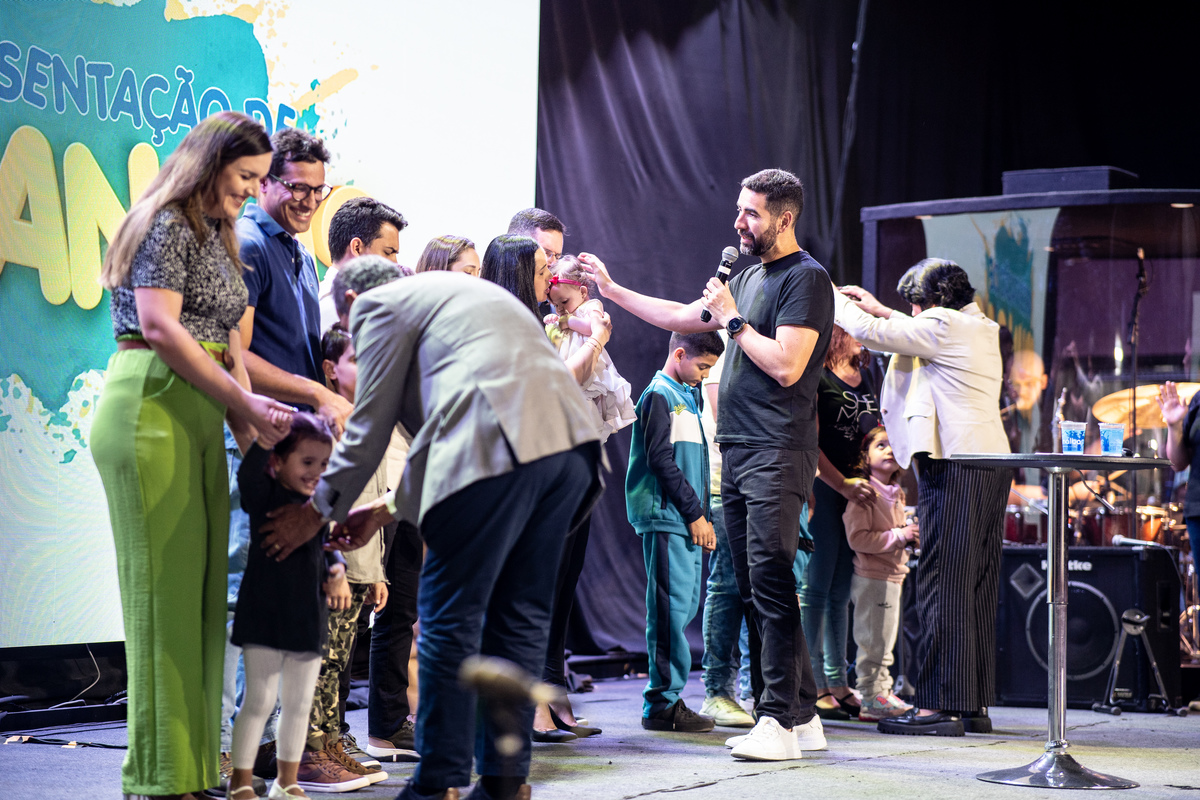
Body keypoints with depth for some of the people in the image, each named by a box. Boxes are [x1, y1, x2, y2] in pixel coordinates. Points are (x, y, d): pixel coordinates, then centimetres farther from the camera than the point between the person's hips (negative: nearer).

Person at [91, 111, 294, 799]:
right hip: (151, 411, -9)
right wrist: (243, 403, -13)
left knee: (201, 588, 6)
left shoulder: (218, 238, 23)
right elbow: (159, 329, -15)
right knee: (164, 587, -8)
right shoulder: (166, 224, -5)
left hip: (197, 418, 9)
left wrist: (249, 415, 5)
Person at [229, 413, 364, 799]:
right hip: (266, 618, -6)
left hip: (308, 619, 6)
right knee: (259, 700, -2)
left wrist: (337, 569, 0)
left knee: (299, 704, 12)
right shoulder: (265, 496, -9)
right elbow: (248, 473, -31)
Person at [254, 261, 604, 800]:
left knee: (449, 615, 1)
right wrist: (390, 509, 38)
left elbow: (369, 429, 10)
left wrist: (317, 512, 21)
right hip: (570, 446, 8)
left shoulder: (380, 304, 11)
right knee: (520, 614, 13)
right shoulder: (472, 295, 36)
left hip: (499, 447, -8)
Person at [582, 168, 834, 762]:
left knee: (770, 582, -13)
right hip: (736, 451, 9)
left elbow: (786, 365, -17)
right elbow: (682, 317, 30)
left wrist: (733, 321, -8)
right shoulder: (749, 277, 20)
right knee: (755, 590, 7)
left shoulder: (806, 278, -7)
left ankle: (779, 721, -11)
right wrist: (613, 290, 29)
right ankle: (803, 716, 12)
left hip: (777, 455, -9)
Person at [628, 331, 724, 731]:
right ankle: (664, 702, -9)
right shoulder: (659, 395, -7)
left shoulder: (688, 397, 21)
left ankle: (663, 699, 13)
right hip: (666, 517, -9)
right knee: (671, 605, -10)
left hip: (688, 519, 9)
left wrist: (704, 514, 14)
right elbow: (660, 459, -14)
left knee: (687, 603, 9)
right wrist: (695, 512, -13)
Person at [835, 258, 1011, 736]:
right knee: (977, 587, 9)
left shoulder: (943, 325, -8)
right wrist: (879, 310, 38)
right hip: (992, 461, 9)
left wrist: (837, 301, 11)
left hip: (955, 464, -9)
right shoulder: (982, 329, 19)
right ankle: (975, 705, 12)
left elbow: (870, 333, -6)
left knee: (943, 584, -8)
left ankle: (939, 706, -9)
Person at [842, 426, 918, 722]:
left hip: (892, 575, 9)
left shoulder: (896, 494, 15)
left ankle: (882, 695, 22)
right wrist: (898, 536, -20)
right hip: (871, 578, -9)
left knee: (884, 642, 15)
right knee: (874, 640, -6)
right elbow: (857, 539, -21)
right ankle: (873, 700, 0)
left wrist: (911, 537, 9)